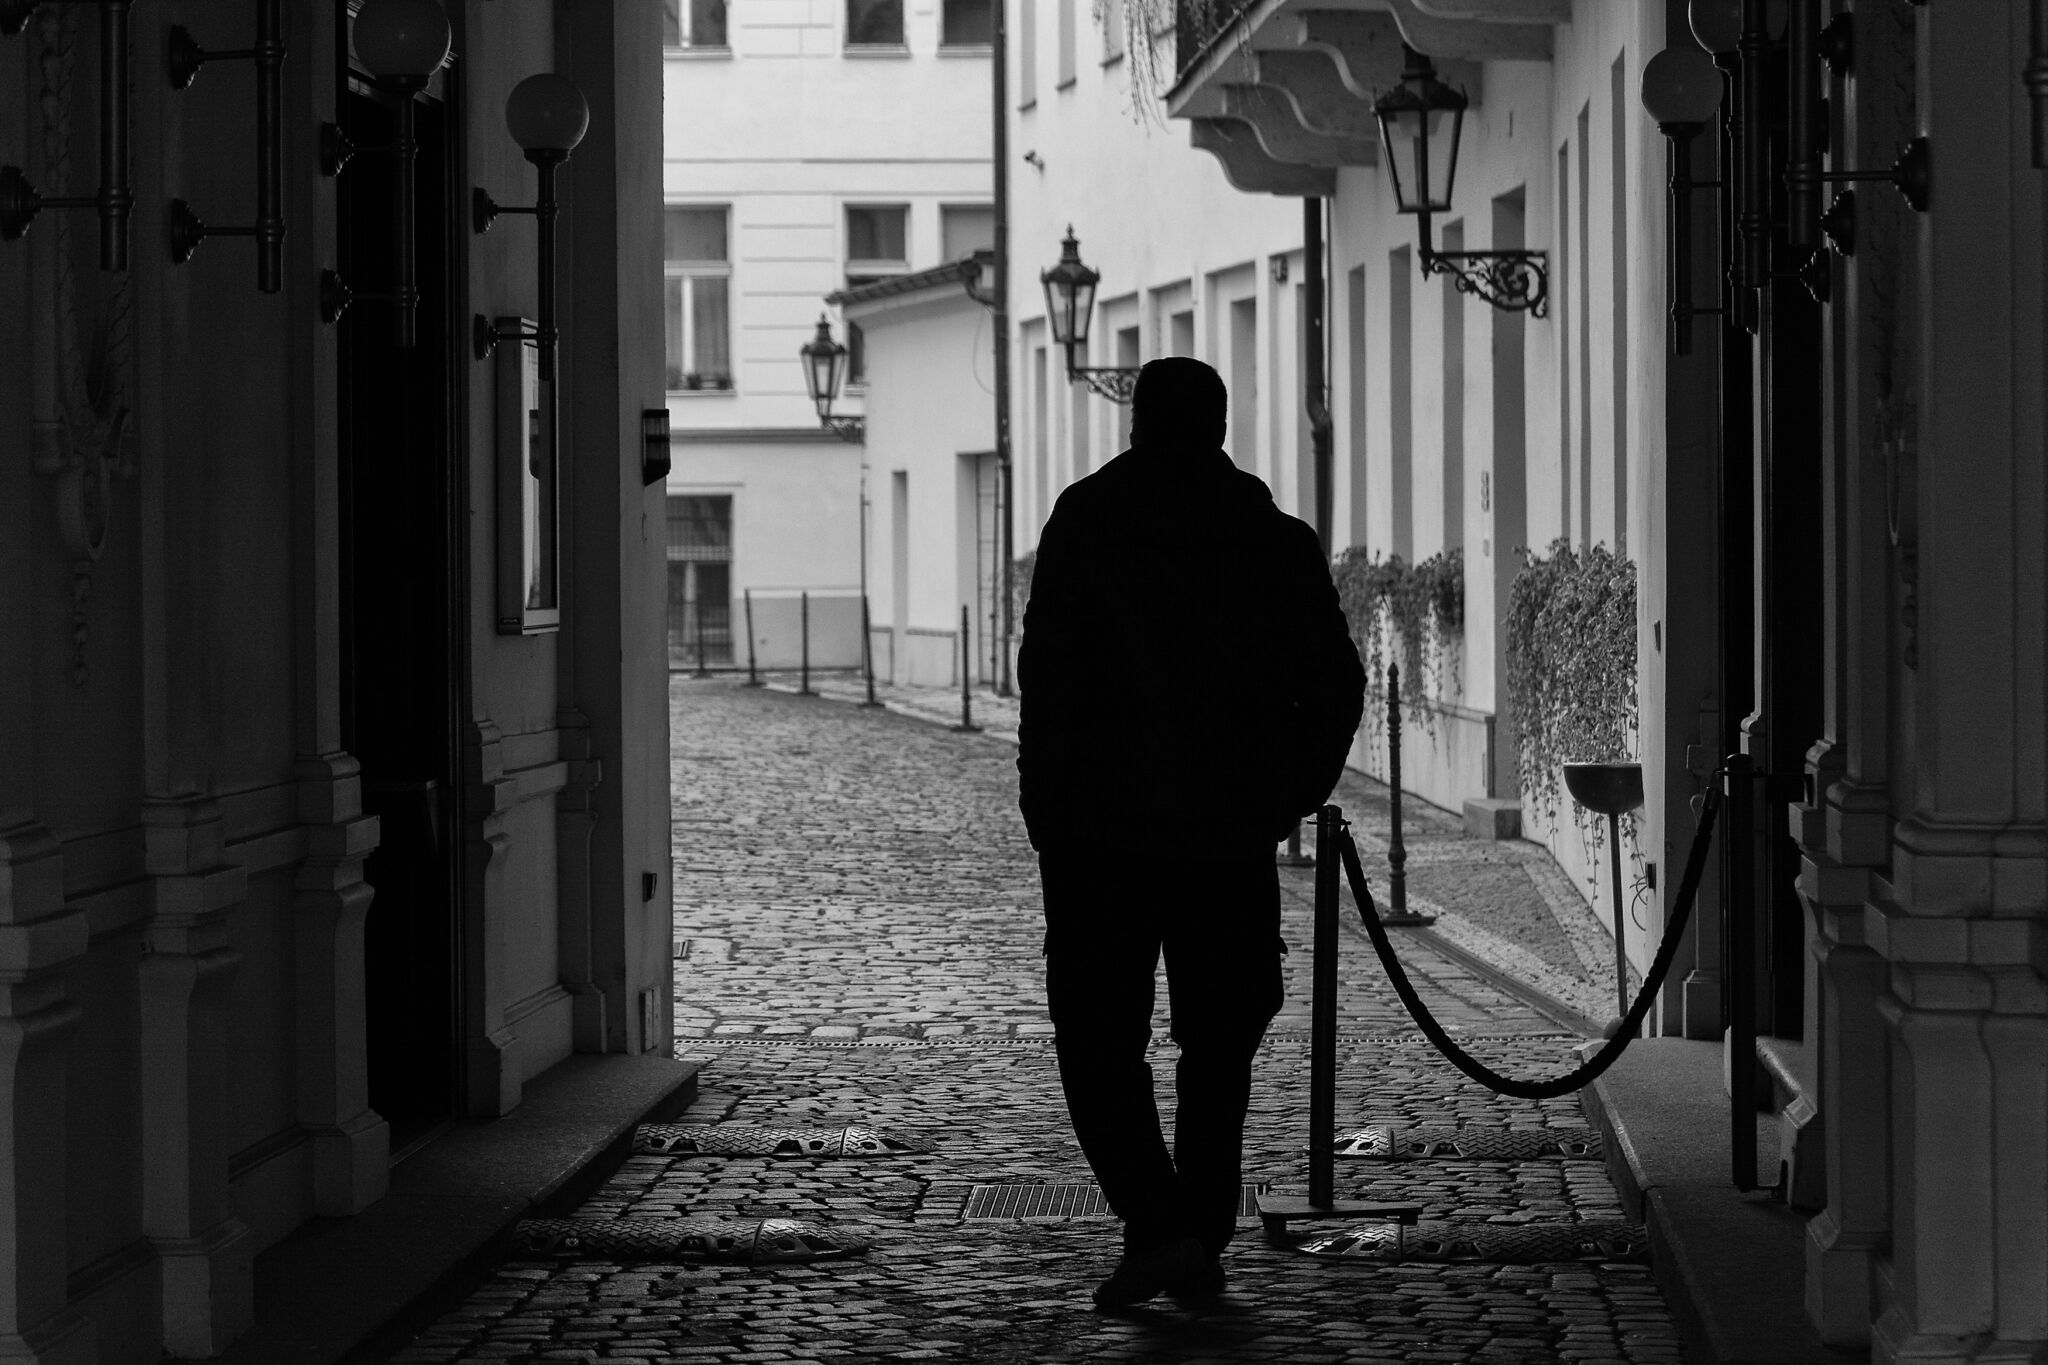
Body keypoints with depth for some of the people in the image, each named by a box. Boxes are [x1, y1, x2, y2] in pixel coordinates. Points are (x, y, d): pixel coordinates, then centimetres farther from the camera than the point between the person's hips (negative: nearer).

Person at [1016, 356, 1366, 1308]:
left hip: (1103, 834, -3)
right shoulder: (1279, 542, 6)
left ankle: (1153, 1221, -11)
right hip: (1233, 837, 3)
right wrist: (1286, 799, 13)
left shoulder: (1085, 526, -2)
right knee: (1217, 1047, 14)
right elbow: (1338, 685, 5)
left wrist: (1047, 813, -4)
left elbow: (1047, 679, -9)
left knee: (1097, 1037, 5)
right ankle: (1202, 1243, 16)